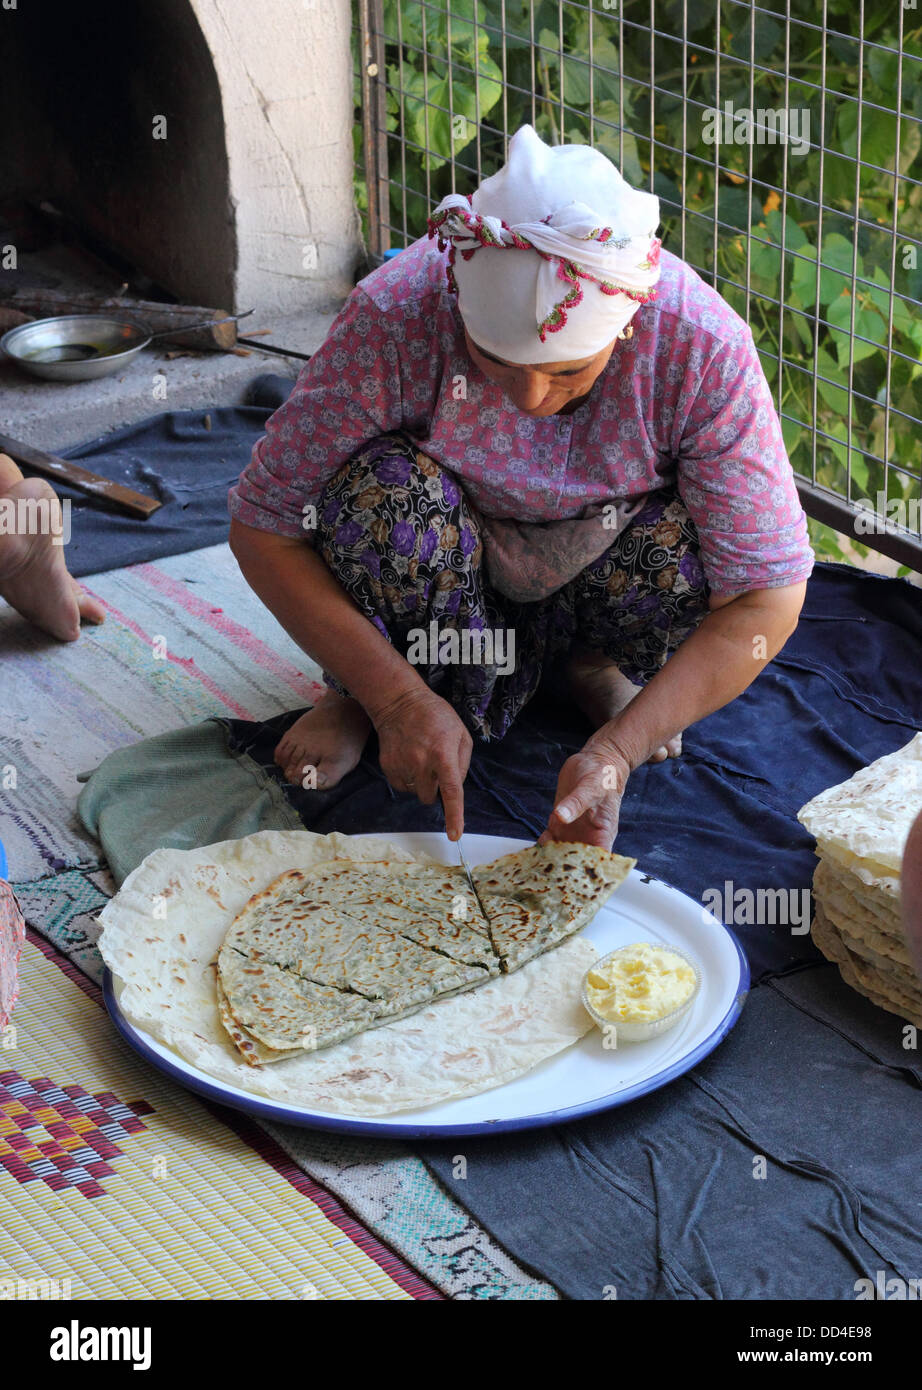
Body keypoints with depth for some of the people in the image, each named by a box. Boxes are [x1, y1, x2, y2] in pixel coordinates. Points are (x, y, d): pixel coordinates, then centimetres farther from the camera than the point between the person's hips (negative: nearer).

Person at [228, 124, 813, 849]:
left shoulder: (701, 346, -30)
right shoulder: (392, 317, -31)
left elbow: (767, 597, -27)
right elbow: (261, 527, -23)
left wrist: (618, 749, -37)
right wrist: (400, 698, -32)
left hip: (597, 583, 1)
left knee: (704, 546, -31)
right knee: (387, 490, -33)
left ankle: (592, 664, 3)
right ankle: (359, 697, -3)